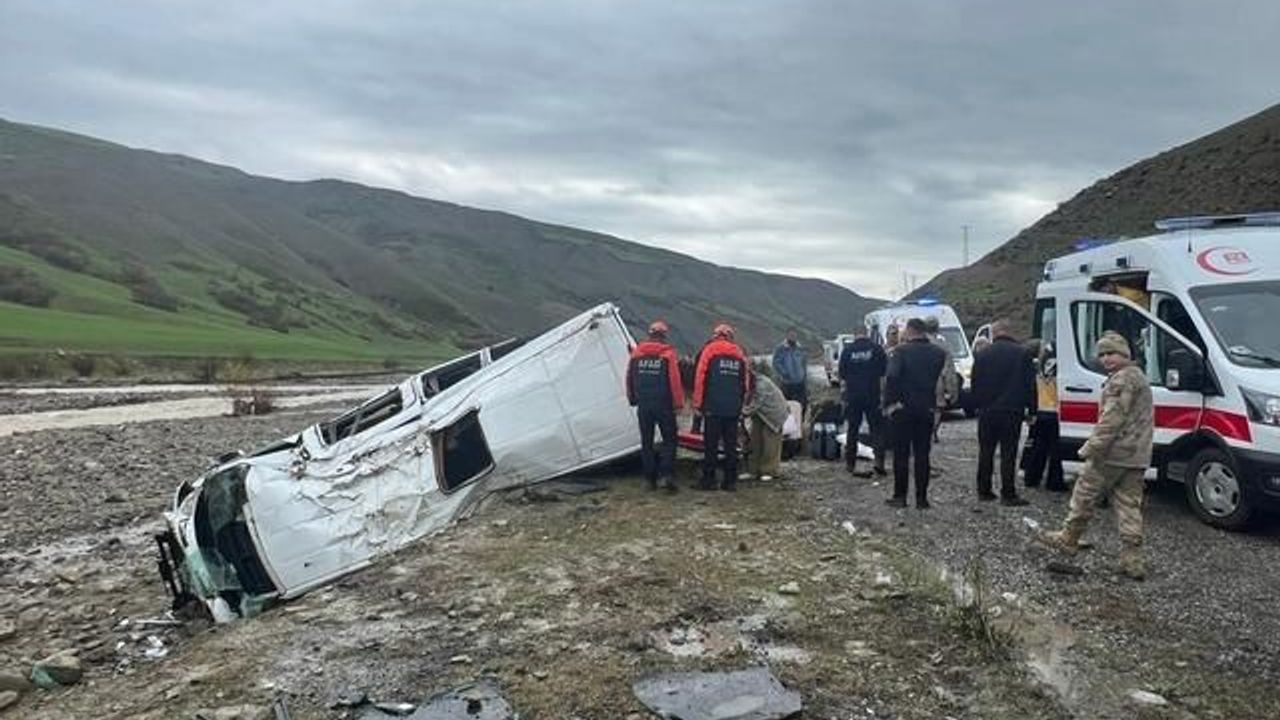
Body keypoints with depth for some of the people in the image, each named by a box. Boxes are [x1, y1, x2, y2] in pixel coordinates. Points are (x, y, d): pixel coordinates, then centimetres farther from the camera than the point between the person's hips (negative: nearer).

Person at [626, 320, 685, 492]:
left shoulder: (636, 353, 5)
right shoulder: (668, 353, -7)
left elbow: (629, 378, 11)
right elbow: (675, 380, -10)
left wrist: (632, 399, 22)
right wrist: (678, 403, -4)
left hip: (643, 405, 3)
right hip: (663, 405, -3)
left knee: (647, 442, 11)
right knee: (669, 439, 6)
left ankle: (651, 479, 12)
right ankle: (666, 474, -7)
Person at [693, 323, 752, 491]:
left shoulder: (709, 350, 0)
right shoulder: (739, 353, 13)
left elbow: (700, 377, -6)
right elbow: (746, 382, 13)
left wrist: (697, 403, -1)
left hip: (713, 407, -4)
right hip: (733, 408, 4)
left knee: (711, 445, 1)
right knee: (731, 445, 9)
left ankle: (709, 480, 3)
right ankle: (731, 481, 11)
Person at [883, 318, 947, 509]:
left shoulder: (901, 350, -10)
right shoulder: (939, 353, 4)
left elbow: (891, 377, -18)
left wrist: (889, 403, -13)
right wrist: (937, 402, 10)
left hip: (903, 408, -3)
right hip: (927, 409, 3)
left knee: (901, 453, 4)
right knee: (922, 454, 8)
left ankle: (900, 496, 6)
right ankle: (922, 497, 9)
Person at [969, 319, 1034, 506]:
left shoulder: (983, 355, 3)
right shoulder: (1022, 353, -2)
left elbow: (975, 385, 6)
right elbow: (1030, 384, -1)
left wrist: (977, 405, 15)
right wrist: (1031, 410, 4)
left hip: (987, 411, 2)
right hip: (1012, 411, -2)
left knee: (986, 452, 11)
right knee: (1008, 453, -1)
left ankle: (984, 491, 15)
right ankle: (1008, 494, -2)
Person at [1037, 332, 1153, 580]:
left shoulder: (1122, 379, -13)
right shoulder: (1138, 376, 21)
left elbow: (1112, 420, -21)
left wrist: (1091, 448, -18)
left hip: (1114, 453, -9)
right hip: (1137, 457, 9)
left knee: (1084, 494, 4)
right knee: (1129, 506, 8)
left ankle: (1068, 539, 16)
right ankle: (1132, 560, 7)